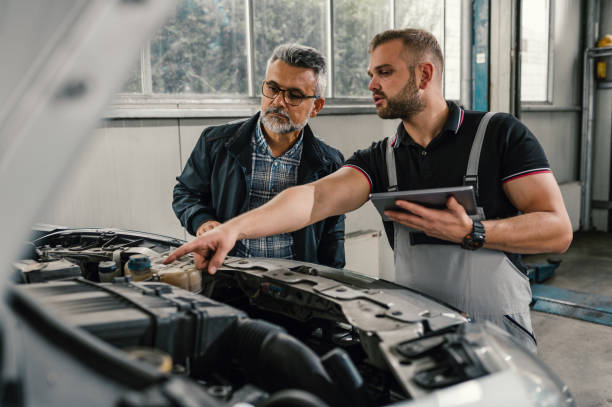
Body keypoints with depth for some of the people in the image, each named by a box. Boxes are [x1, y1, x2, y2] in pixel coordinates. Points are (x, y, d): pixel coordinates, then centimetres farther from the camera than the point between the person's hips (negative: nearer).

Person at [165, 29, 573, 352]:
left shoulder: (500, 133, -7)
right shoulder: (380, 158, 2)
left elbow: (558, 229, -11)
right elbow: (316, 197, -16)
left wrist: (471, 233, -25)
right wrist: (235, 227, -31)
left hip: (499, 333, -2)